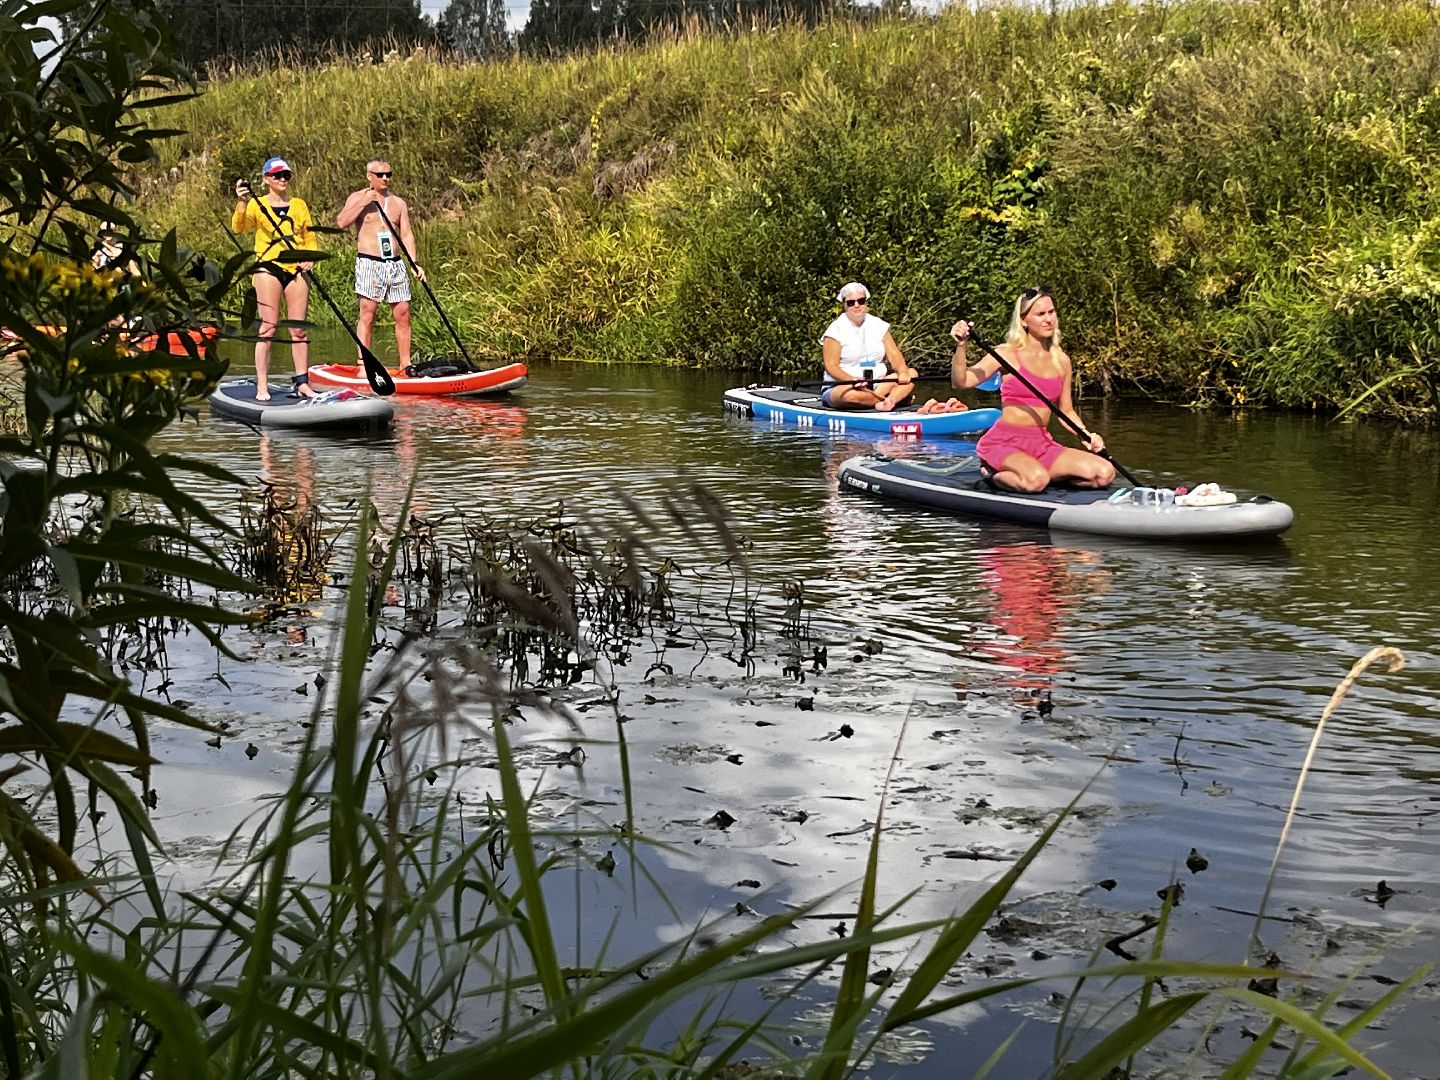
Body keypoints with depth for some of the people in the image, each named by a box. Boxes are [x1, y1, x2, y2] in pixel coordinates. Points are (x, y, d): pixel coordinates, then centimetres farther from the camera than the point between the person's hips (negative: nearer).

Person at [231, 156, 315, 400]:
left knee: (299, 328, 3)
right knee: (269, 327, -8)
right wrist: (241, 203, -28)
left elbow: (310, 237, 17)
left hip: (297, 270, 3)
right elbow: (239, 227, -12)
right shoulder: (257, 205, 4)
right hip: (269, 268, -3)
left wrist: (309, 257, -2)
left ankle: (302, 383, 7)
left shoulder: (299, 205, 15)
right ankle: (262, 386, -7)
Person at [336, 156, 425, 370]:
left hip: (396, 264, 4)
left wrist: (415, 263, 0)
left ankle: (405, 364, 8)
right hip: (369, 263, -4)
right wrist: (363, 203, -16)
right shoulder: (357, 197, 4)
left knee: (403, 314, 2)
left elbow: (407, 235, 11)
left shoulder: (398, 202, 15)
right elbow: (341, 222, -11)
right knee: (367, 314, -9)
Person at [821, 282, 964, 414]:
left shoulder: (878, 325, 10)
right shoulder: (836, 330, -4)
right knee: (850, 395, -40)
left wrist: (902, 371, -20)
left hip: (877, 384, 5)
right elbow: (831, 366, -12)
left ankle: (884, 403, -38)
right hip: (839, 388, -5)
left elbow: (894, 354, 2)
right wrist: (853, 381, -30)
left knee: (912, 373, -13)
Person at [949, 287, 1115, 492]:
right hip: (1003, 443, -6)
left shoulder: (1061, 360, 11)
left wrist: (1087, 436, 3)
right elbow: (960, 382, -15)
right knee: (1036, 480, -37)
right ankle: (992, 474, -4)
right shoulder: (1007, 354, -4)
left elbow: (1066, 411, 20)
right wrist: (960, 346, -31)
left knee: (1105, 473, -12)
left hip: (1042, 445, 6)